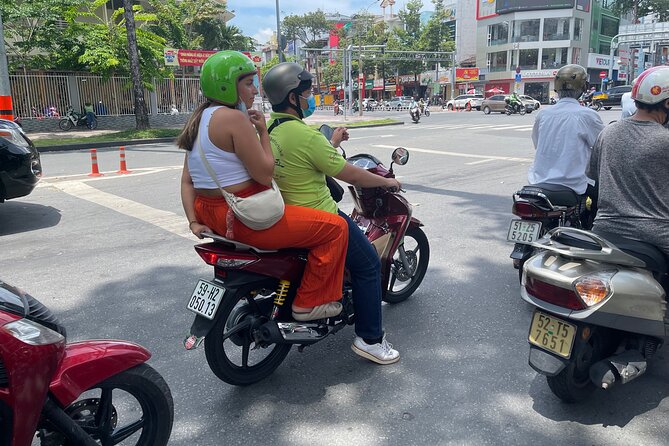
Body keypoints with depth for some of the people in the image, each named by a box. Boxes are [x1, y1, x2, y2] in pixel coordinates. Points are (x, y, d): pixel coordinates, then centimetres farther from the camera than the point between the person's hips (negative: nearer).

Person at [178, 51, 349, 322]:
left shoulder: (199, 119, 12)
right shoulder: (234, 118, -16)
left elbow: (187, 180, 11)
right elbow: (265, 174, -17)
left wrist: (194, 222, 7)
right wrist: (263, 131, -6)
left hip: (213, 216, 10)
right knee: (335, 227, -6)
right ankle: (308, 302, 1)